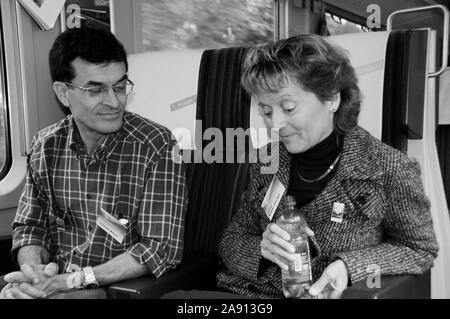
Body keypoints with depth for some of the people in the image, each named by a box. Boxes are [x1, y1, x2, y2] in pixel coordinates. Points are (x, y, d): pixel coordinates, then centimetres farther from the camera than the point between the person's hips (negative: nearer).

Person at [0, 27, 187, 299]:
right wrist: (33, 267, -13)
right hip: (52, 283, 5)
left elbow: (161, 248, -16)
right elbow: (30, 225, 10)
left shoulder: (157, 146, -14)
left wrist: (71, 281, -21)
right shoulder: (46, 146, 2)